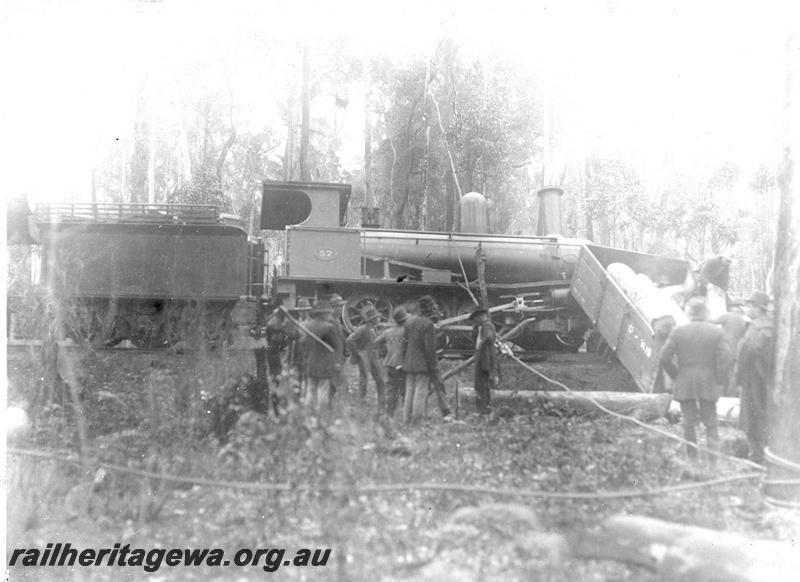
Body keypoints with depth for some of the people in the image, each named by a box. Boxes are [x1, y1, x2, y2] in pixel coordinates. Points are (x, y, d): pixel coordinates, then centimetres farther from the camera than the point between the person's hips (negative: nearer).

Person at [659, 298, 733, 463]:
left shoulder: (677, 331, -4)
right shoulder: (716, 331, -3)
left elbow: (664, 357, -6)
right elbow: (726, 358, -10)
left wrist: (676, 376, 6)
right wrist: (718, 380, 1)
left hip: (684, 385, 0)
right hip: (709, 385, 0)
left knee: (689, 424, 9)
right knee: (711, 424, 10)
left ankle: (692, 460, 13)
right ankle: (713, 460, 6)